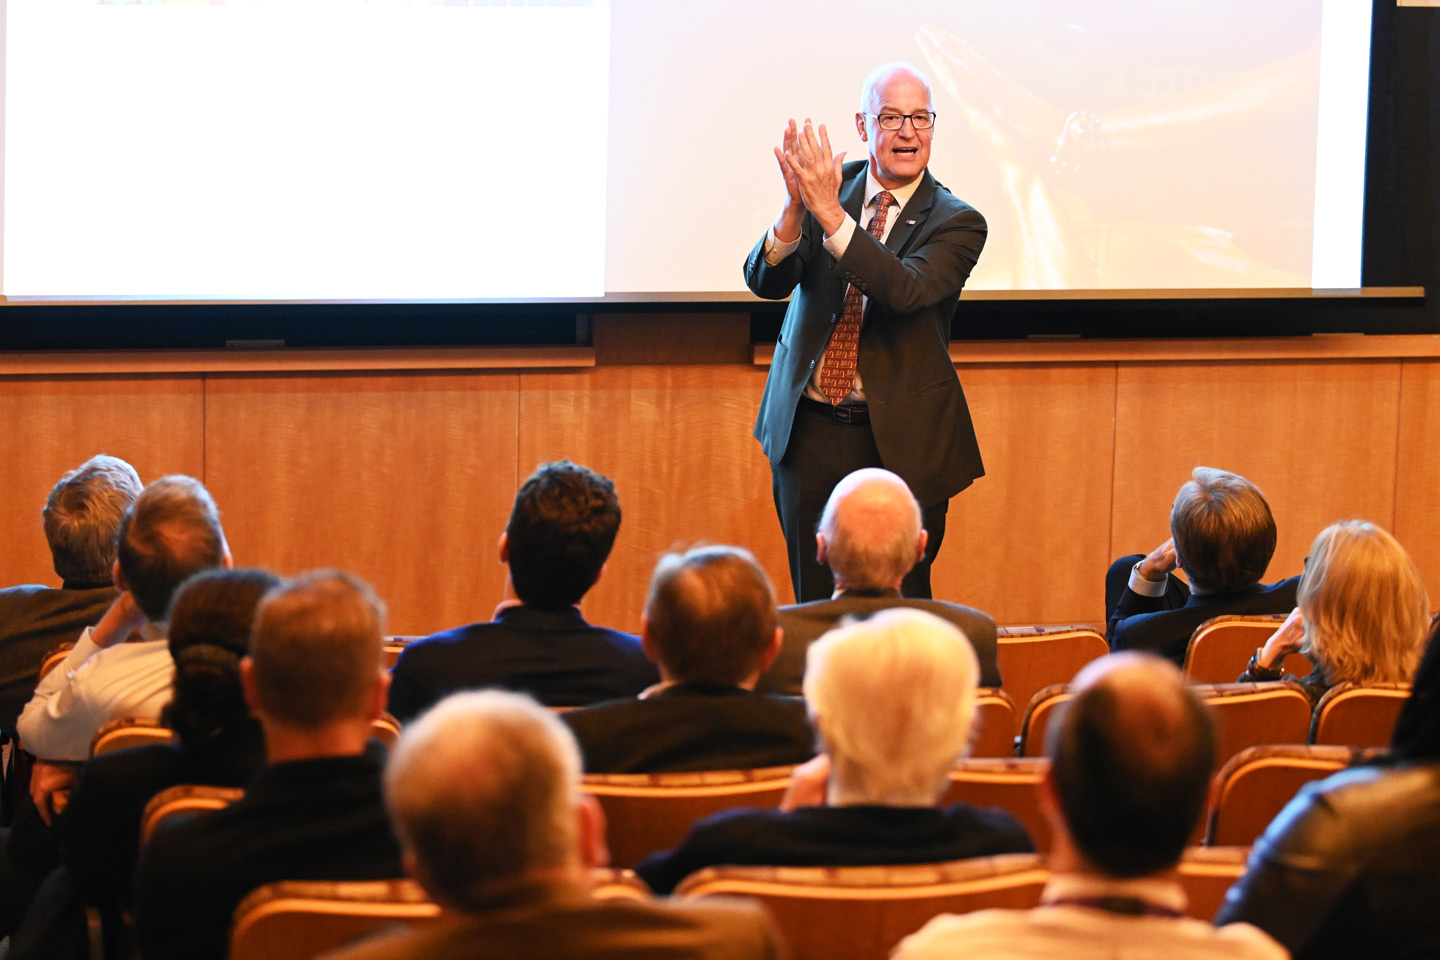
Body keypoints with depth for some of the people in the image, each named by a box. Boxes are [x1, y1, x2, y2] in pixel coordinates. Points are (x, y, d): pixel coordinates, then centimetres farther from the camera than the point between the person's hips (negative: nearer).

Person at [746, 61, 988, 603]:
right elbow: (764, 281, -9)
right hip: (810, 433, 2)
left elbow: (905, 290, -25)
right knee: (815, 607, 8)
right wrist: (796, 207, -28)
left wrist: (830, 214, -33)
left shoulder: (956, 223, -6)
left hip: (900, 442, -2)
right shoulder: (828, 187, 2)